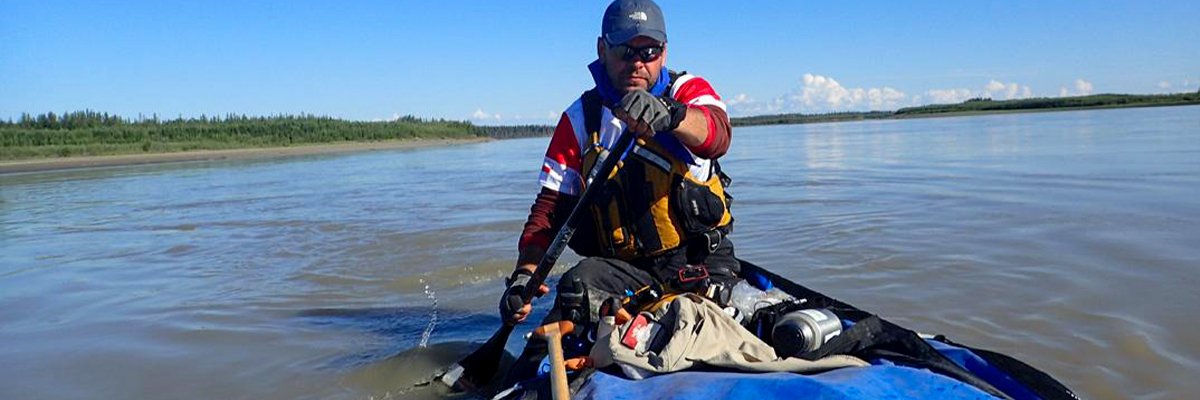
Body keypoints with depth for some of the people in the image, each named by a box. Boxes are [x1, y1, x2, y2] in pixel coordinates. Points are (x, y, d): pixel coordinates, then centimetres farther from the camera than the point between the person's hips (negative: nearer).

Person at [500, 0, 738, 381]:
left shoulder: (688, 90, 4)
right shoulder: (580, 119, 7)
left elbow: (717, 135, -21)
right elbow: (550, 207, 5)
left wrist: (667, 115, -45)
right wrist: (525, 273, -13)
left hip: (703, 261, 1)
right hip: (624, 269, 0)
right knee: (579, 286, -30)